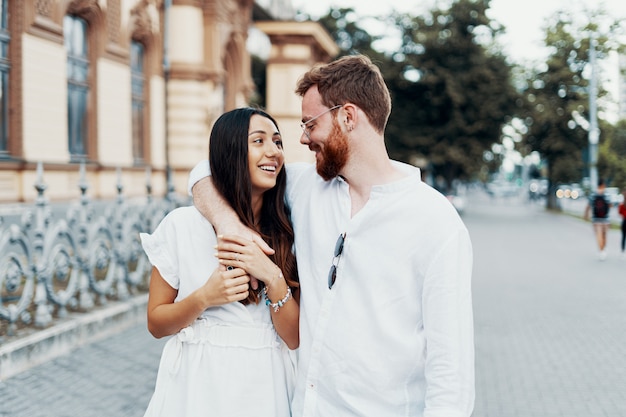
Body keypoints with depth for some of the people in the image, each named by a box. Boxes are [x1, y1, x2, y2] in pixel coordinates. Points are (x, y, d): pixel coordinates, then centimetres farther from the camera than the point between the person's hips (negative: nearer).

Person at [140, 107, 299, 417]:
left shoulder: (288, 232, -2)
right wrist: (204, 298, -18)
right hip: (199, 384, -2)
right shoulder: (182, 225, -8)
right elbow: (156, 324, -1)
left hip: (267, 388, 2)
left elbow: (294, 337, -4)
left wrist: (274, 279, -19)